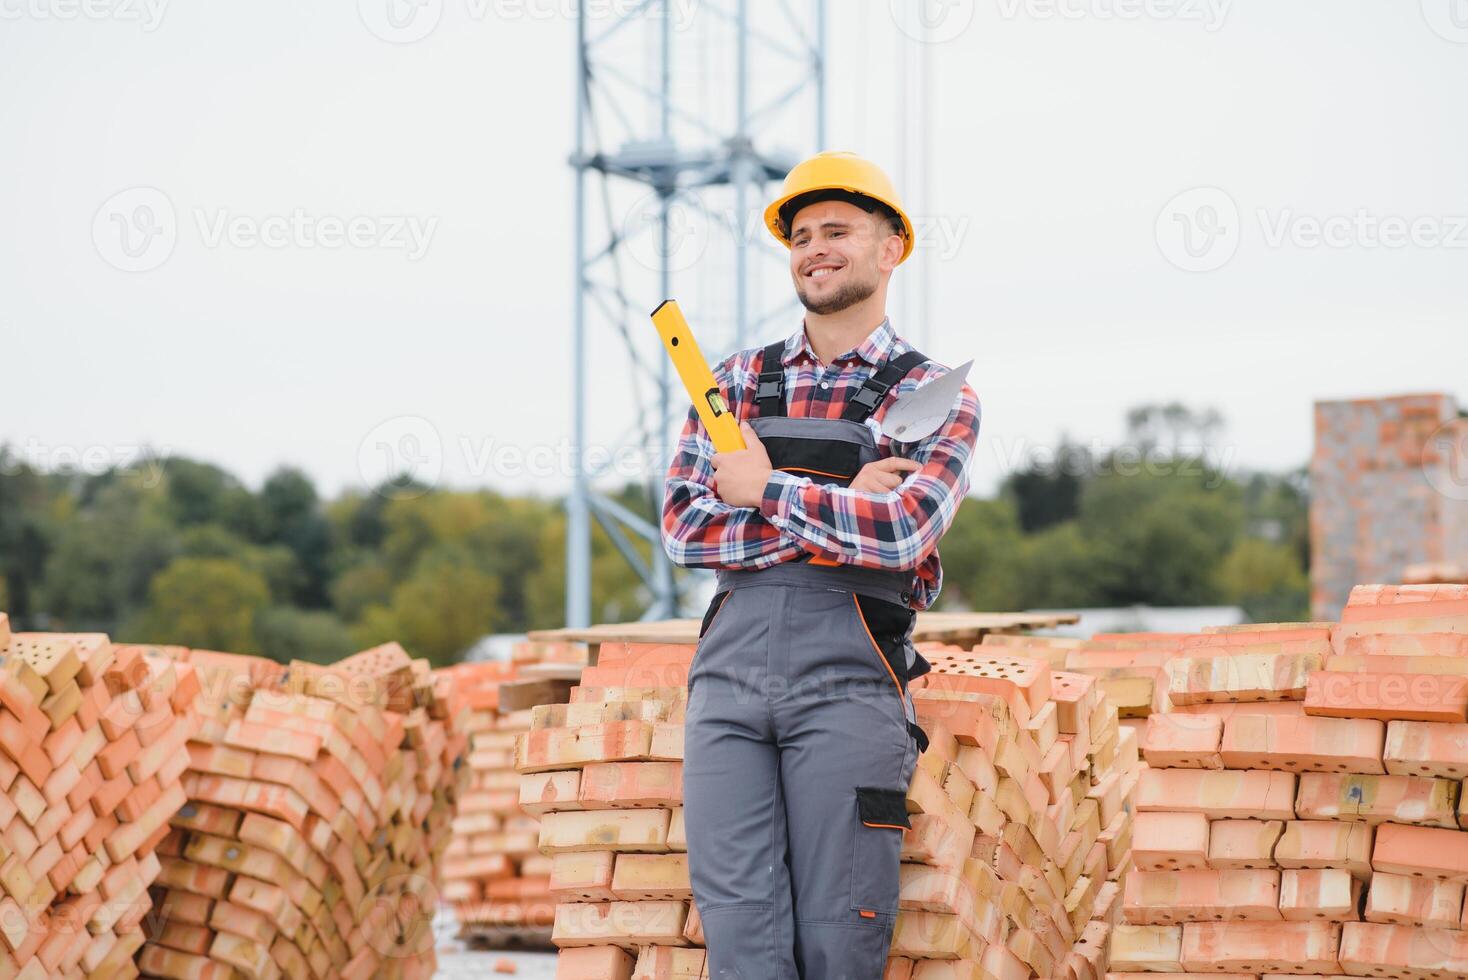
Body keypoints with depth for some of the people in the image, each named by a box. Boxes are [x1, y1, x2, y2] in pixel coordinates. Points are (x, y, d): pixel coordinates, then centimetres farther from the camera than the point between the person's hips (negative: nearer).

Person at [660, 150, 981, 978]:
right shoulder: (739, 381, 16)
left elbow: (901, 534, -11)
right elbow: (683, 527, 4)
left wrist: (768, 491, -3)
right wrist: (835, 512, -5)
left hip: (848, 678, -3)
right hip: (730, 669, 3)